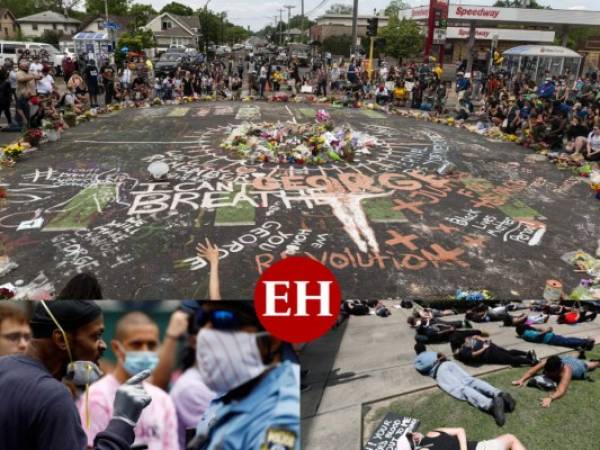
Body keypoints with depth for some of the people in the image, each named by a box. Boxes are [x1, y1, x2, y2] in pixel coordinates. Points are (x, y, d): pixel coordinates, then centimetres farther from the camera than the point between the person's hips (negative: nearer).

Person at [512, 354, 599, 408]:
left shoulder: (565, 371, -54)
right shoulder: (546, 363, -42)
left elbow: (561, 391, -63)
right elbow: (531, 371, -40)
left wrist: (550, 398, -79)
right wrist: (522, 379, -57)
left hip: (578, 366, -3)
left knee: (589, 365, 33)